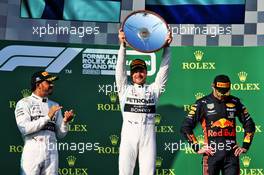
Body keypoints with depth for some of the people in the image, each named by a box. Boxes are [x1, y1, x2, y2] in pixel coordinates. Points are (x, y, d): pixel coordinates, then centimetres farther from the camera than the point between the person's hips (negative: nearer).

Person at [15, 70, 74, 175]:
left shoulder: (55, 106, 18)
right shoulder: (24, 103, 2)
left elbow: (60, 134, 15)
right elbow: (24, 128, -13)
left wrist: (65, 122, -5)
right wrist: (47, 117, -13)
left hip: (52, 153, 5)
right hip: (32, 151, -5)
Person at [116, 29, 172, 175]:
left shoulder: (154, 89, 19)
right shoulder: (125, 88, 16)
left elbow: (164, 68, 11)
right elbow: (120, 67, 6)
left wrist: (166, 47, 2)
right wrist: (123, 45, -5)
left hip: (148, 134, 1)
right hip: (128, 134, -1)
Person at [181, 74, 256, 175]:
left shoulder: (235, 102, 10)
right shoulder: (203, 103, -1)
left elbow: (249, 125, 19)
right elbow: (186, 127, -2)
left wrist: (245, 146, 10)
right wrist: (197, 147, -6)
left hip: (232, 154, 3)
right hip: (211, 154, -3)